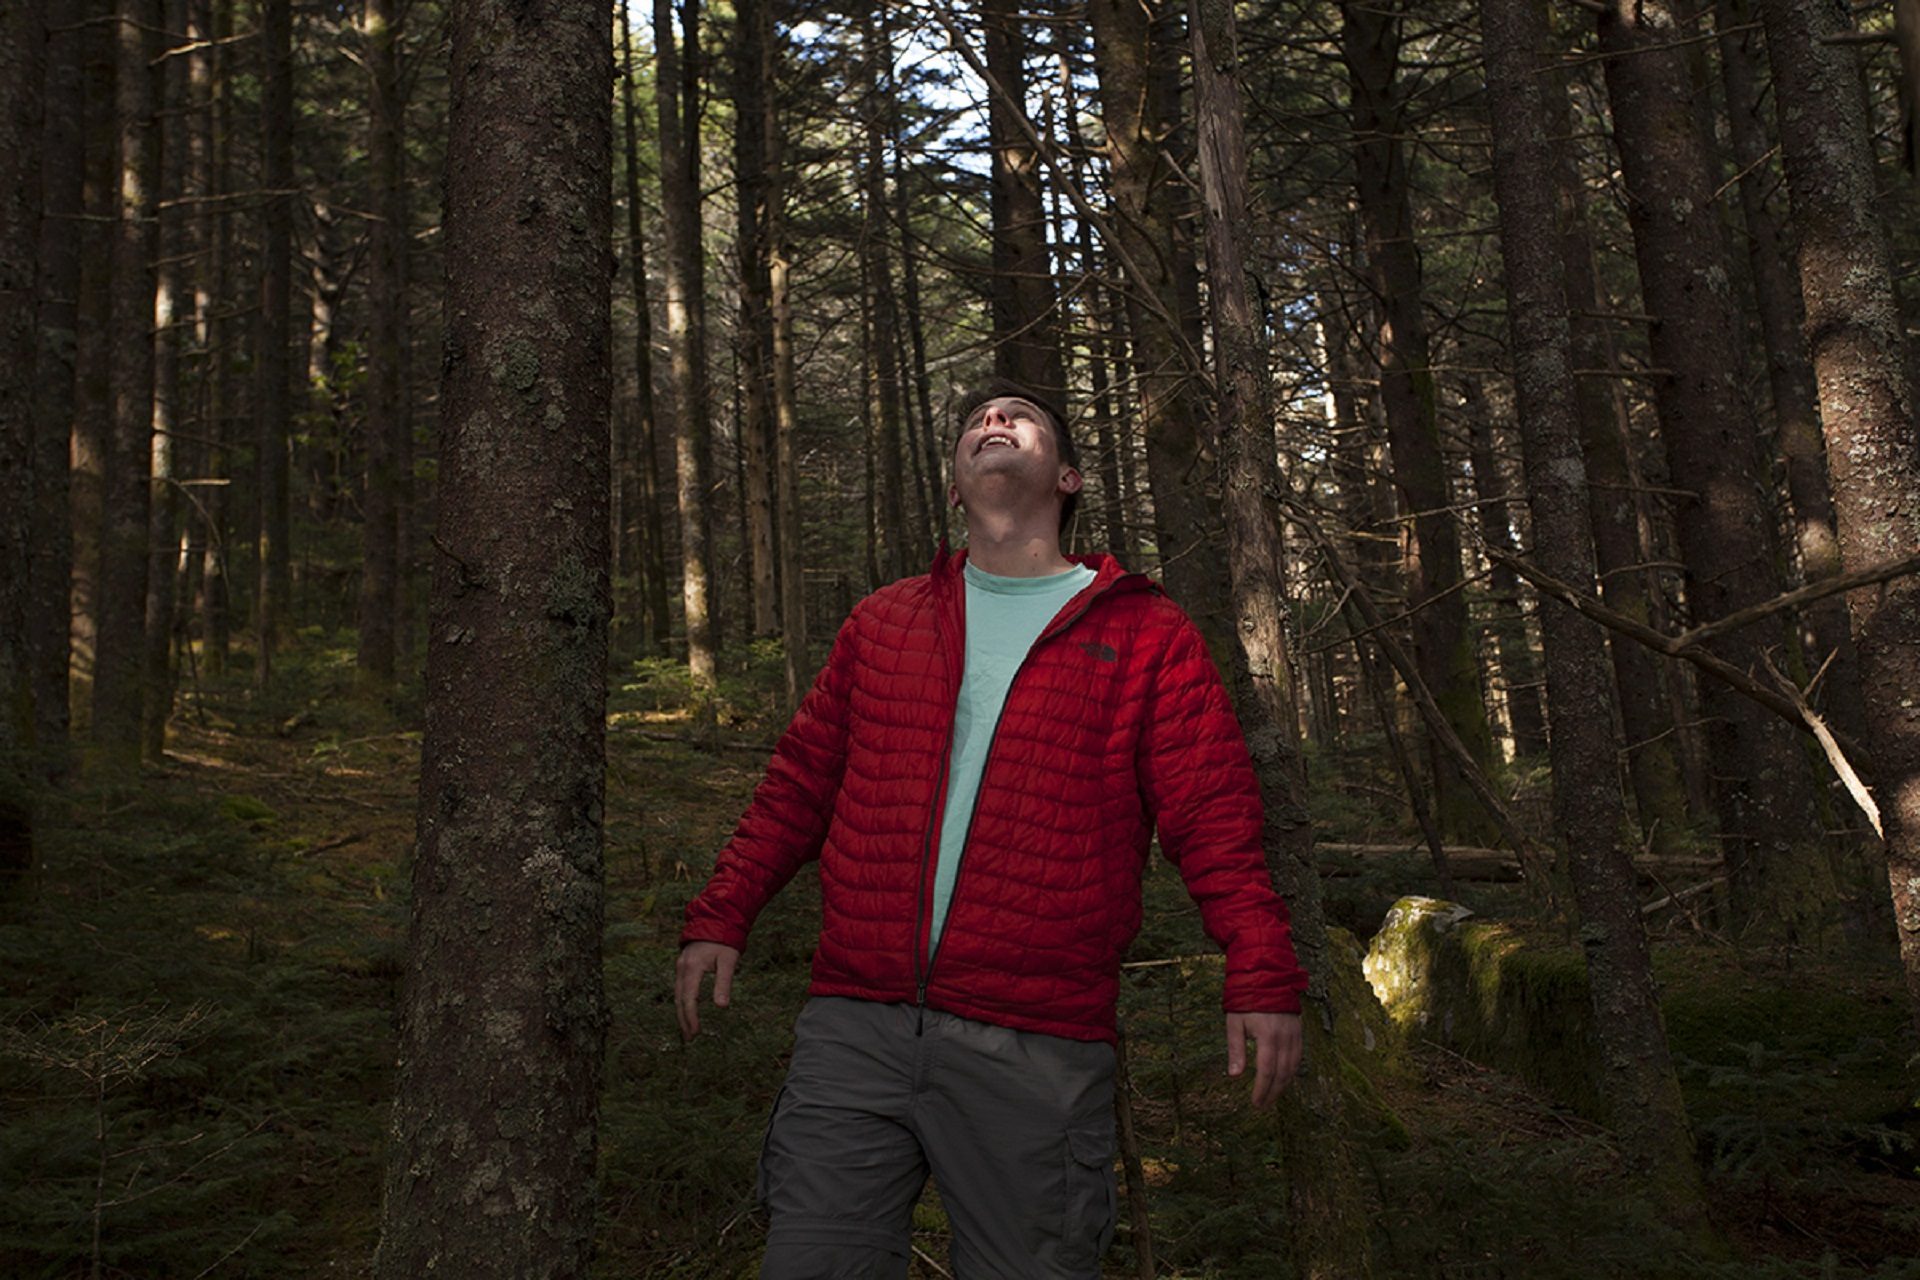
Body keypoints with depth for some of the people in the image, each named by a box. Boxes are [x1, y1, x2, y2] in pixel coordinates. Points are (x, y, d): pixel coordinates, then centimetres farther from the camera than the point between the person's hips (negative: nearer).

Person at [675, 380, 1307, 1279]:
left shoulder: (1146, 634, 5)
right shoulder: (883, 622, 15)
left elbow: (1213, 820, 0)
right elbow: (801, 782, 17)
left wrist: (1262, 976, -11)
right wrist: (720, 917, 9)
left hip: (1036, 1055, -2)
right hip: (854, 1026, 3)